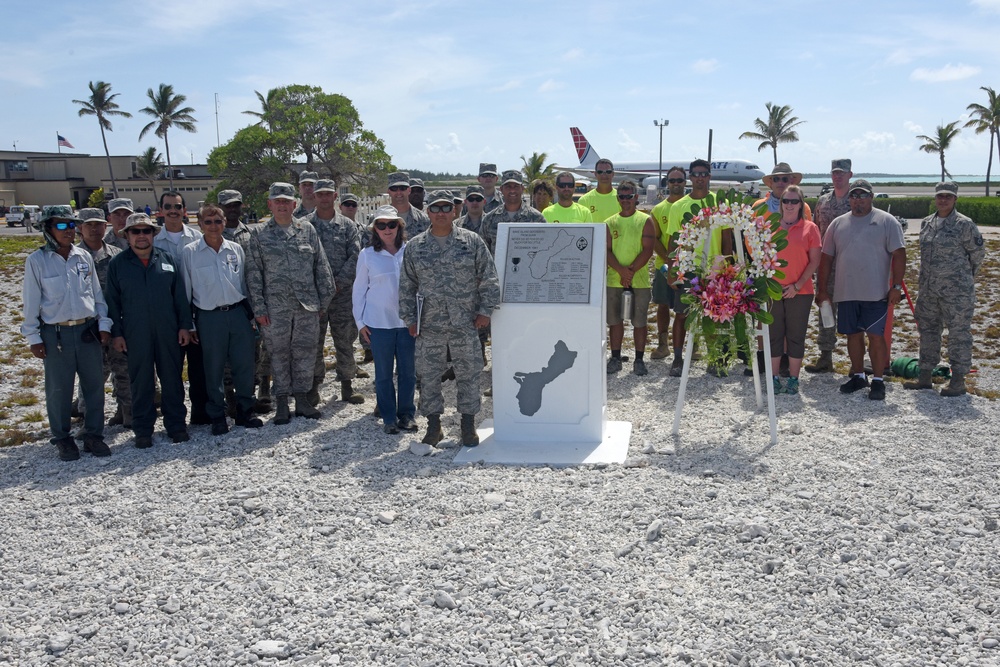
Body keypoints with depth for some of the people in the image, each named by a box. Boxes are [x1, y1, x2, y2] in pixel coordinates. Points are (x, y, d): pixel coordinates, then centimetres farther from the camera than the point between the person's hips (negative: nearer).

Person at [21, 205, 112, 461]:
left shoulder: (84, 257, 5)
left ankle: (94, 435, 19)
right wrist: (33, 337, -3)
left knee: (95, 384, 6)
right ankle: (62, 438, 19)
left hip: (88, 330, 3)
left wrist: (104, 324, 6)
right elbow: (31, 301, -2)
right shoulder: (37, 260, -4)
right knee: (59, 389, 5)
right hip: (56, 334, -3)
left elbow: (97, 293, 11)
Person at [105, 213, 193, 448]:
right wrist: (116, 333, 0)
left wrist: (185, 326, 2)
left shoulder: (169, 260, 6)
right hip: (135, 334, -1)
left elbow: (181, 296, 7)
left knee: (172, 378, 6)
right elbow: (113, 302, 5)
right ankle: (143, 430, 16)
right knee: (140, 383, 5)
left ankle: (176, 424, 17)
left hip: (168, 331, 1)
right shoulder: (117, 264, 4)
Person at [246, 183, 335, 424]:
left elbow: (321, 266, 9)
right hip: (275, 308, -1)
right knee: (279, 354, 6)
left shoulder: (308, 230, 8)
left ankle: (302, 399, 19)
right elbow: (253, 273, 2)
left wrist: (325, 297, 4)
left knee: (305, 352, 6)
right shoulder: (260, 236, 4)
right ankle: (282, 403, 18)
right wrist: (259, 308, -4)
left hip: (307, 305, 1)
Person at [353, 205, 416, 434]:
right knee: (384, 373, 6)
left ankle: (406, 414, 21)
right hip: (379, 322, -1)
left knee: (408, 370, 6)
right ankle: (389, 417, 17)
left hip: (408, 321, 1)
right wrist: (360, 321, 3)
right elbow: (359, 290, 6)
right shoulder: (367, 255, 1)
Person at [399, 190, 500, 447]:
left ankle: (468, 424, 19)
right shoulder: (415, 247, 6)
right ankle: (434, 424, 21)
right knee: (428, 375, 6)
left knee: (468, 374, 5)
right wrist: (409, 319, 5)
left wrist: (485, 310, -3)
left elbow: (489, 279, 3)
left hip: (465, 323, -1)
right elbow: (406, 286, 10)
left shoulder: (472, 241, 2)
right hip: (429, 325, 1)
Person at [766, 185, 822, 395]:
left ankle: (793, 380, 13)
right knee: (774, 334, 6)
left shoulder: (810, 228, 1)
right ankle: (774, 378, 13)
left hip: (800, 291, -2)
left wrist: (797, 285, -10)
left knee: (796, 336, 5)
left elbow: (814, 261, -1)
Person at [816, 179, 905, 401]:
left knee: (876, 335, -3)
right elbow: (826, 258, 11)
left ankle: (878, 381, 6)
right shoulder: (838, 224, 10)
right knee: (853, 334, 11)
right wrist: (822, 289, 7)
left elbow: (898, 254, -4)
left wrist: (896, 286, -11)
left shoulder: (886, 221, 0)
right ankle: (858, 376, 25)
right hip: (846, 292, 4)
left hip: (875, 293, -4)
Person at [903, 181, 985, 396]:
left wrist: (965, 277, 10)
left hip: (957, 291, -6)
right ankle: (925, 377, 22)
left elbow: (978, 253, 0)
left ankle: (958, 381, 8)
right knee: (927, 330, 12)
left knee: (959, 333, 1)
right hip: (928, 290, 6)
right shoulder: (926, 223, 8)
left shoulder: (964, 224, -9)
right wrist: (926, 281, 16)